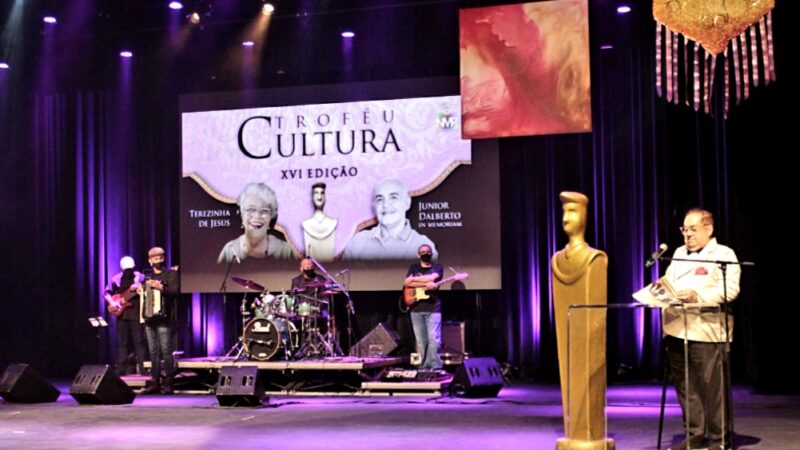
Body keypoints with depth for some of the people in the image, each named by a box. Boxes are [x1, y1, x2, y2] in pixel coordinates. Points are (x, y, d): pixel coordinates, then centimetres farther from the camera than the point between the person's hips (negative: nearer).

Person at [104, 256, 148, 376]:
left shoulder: (139, 276, 2)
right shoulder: (115, 279, 8)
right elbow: (106, 293, 13)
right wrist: (112, 303, -3)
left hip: (136, 313, -3)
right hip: (121, 313, 3)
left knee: (139, 341, -5)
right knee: (122, 343, 6)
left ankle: (142, 368, -3)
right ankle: (121, 369, 9)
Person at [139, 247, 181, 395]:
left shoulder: (171, 274, 2)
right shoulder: (148, 277, 22)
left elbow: (176, 291, -12)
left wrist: (161, 288, -25)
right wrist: (140, 292, 7)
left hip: (164, 318, -6)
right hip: (149, 317, 6)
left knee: (166, 351, -10)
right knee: (153, 352, 5)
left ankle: (168, 383, -10)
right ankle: (155, 383, 7)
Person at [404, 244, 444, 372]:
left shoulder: (437, 267, 7)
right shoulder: (413, 267, 13)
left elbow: (431, 278, -14)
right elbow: (407, 283, -5)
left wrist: (413, 279, -7)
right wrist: (426, 284, -16)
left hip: (433, 309, -3)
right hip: (416, 309, 3)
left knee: (433, 339, -12)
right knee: (421, 341, 3)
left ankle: (435, 367, -13)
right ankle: (424, 367, 7)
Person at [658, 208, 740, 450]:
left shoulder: (723, 254, 0)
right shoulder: (679, 254, 22)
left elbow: (729, 289, -13)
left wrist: (698, 295, -25)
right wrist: (662, 286, -1)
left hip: (706, 330, -7)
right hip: (676, 329, 7)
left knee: (713, 388, -4)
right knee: (685, 387, 8)